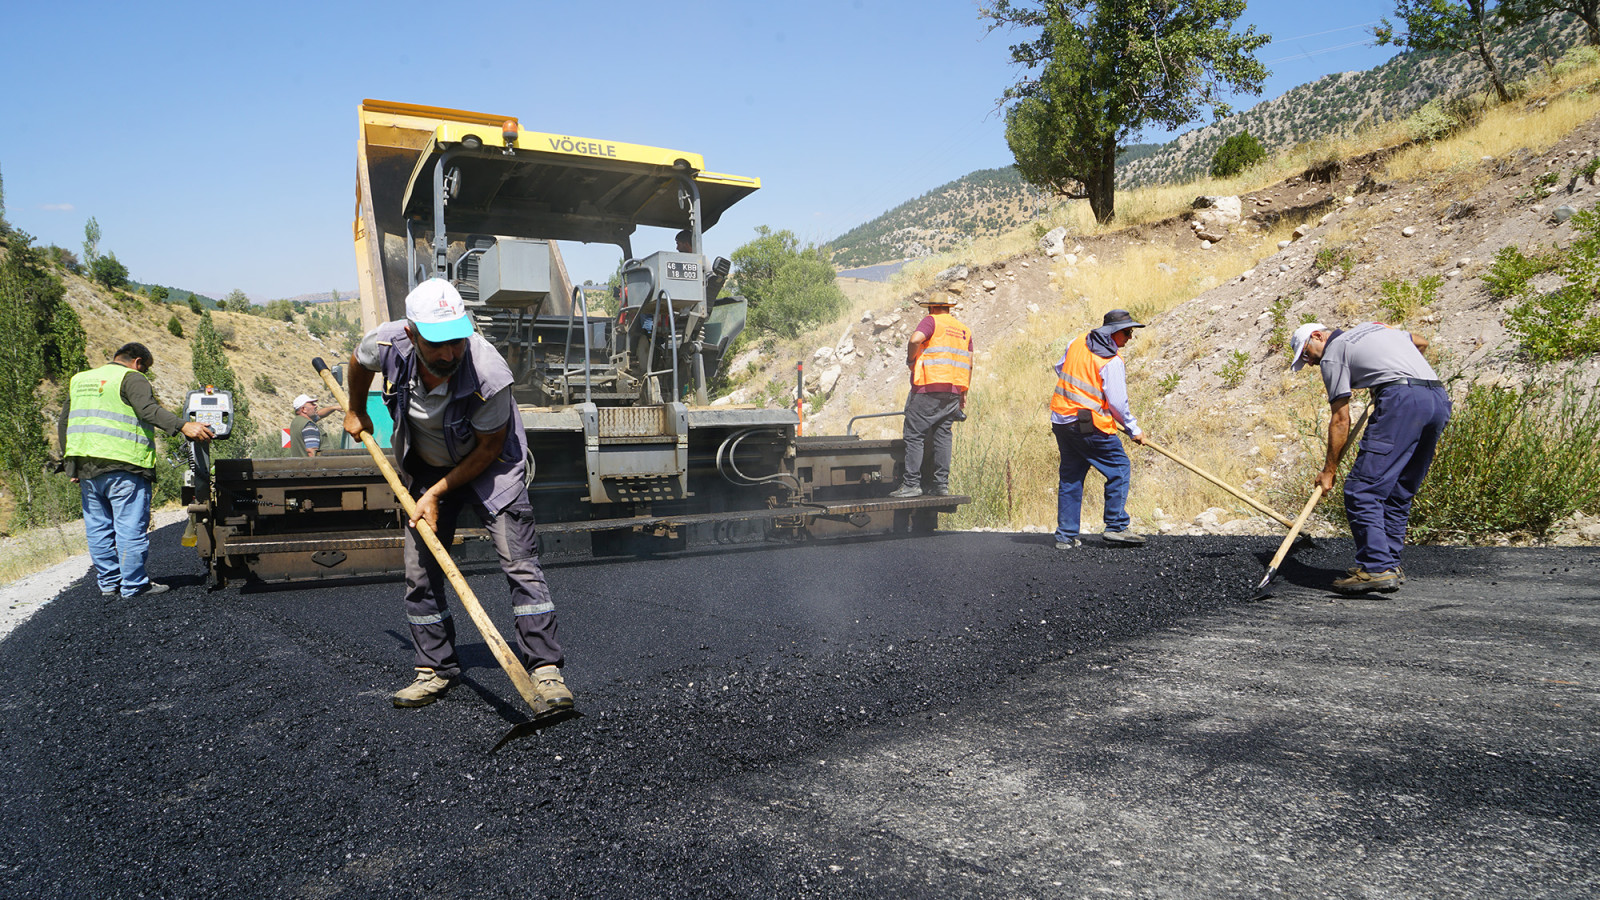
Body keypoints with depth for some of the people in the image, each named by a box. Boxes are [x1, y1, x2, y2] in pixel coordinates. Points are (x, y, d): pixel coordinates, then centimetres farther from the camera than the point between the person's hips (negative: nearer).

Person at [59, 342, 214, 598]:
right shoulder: (131, 378, -4)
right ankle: (134, 585, 1)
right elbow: (149, 409, -24)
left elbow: (63, 425, 23)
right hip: (123, 465, -8)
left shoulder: (79, 380, 21)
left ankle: (108, 582, 20)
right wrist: (183, 426, -35)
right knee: (131, 527, -2)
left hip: (86, 468, 8)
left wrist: (71, 464, 26)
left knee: (98, 527, 14)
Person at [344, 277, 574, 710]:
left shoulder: (489, 374, -35)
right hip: (426, 468, 4)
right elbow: (359, 362, 5)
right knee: (420, 571, 4)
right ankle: (435, 669, 19)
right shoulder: (387, 343, -23)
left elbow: (489, 448, -20)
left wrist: (438, 494, -18)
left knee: (519, 563, -15)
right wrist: (356, 412, 20)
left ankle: (545, 668, -11)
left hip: (489, 466, -4)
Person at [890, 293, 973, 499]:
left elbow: (915, 339, -21)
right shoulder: (964, 330, 19)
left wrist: (911, 361, -3)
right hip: (953, 391, 7)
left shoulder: (931, 321, -1)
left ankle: (911, 483, -7)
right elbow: (969, 364, 17)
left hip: (929, 388, -7)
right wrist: (963, 396, 20)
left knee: (914, 435, -3)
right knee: (943, 435, 10)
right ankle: (942, 484, 8)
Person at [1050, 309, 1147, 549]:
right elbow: (1117, 403, -12)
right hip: (1089, 425, -7)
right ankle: (1116, 526, 4)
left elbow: (1060, 369, 22)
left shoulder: (1077, 342, 8)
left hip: (1061, 419, 7)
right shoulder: (1113, 361, -12)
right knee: (1119, 468, 6)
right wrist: (1133, 429, 1)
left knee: (1070, 476, 13)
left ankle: (1065, 535, 13)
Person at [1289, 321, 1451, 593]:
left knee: (1361, 491, -8)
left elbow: (1340, 420, 4)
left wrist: (1329, 470, 9)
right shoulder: (1373, 325, 28)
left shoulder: (1332, 355, 7)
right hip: (1440, 398, 9)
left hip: (1402, 398, -9)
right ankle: (1390, 565, 17)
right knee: (1399, 493, 15)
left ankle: (1377, 568, -14)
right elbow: (1421, 342, 46)